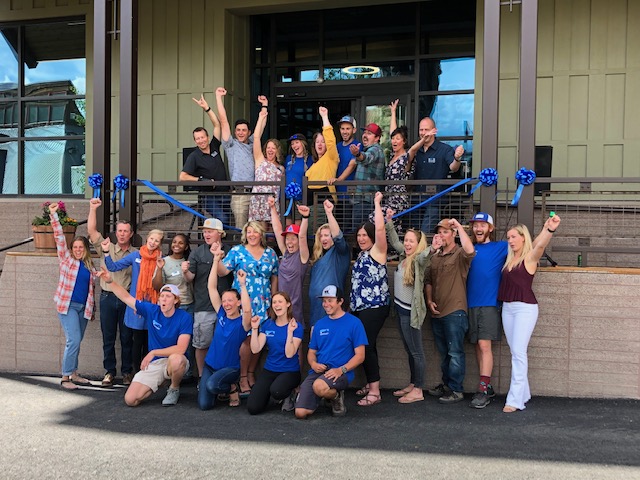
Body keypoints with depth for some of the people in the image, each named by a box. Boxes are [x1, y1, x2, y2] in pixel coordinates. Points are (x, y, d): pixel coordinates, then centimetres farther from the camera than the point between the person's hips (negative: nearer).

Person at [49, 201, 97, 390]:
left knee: (76, 341, 11)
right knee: (73, 340, -14)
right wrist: (53, 215, -15)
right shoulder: (66, 258, 1)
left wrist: (92, 307, 16)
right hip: (67, 304, -5)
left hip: (83, 307, 5)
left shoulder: (90, 266, 11)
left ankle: (73, 373, 21)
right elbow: (59, 236, -7)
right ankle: (65, 377, -7)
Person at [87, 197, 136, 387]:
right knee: (108, 338, 6)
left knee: (127, 338, 5)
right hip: (107, 298, 1)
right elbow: (91, 231, -4)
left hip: (127, 298, 0)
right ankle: (109, 372, 15)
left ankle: (127, 372, 16)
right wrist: (93, 209, -10)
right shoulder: (106, 248, 6)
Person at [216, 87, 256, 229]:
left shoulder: (252, 143, 19)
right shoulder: (231, 144, 7)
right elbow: (223, 121, 4)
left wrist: (264, 106, 25)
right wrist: (219, 97, 3)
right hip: (239, 193, -4)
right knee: (240, 229, -8)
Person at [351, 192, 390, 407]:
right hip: (359, 308, 8)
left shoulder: (377, 251, -6)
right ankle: (370, 384, 23)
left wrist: (377, 203, -13)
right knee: (365, 345, 12)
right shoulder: (361, 255, 17)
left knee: (366, 345, -12)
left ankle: (375, 391, -8)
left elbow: (380, 228, -19)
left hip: (375, 308, -8)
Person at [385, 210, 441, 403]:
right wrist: (389, 222, 23)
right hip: (400, 308, 9)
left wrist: (432, 249, -61)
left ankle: (418, 391, 4)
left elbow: (424, 256, -39)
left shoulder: (419, 260, -15)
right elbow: (394, 241, 24)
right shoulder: (404, 256, 8)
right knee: (409, 350, 17)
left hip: (411, 311, -9)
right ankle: (412, 384, 27)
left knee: (416, 351, -2)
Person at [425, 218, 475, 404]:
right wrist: (429, 300, 4)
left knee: (455, 352, -3)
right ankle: (446, 384, 28)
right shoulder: (435, 257, 15)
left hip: (454, 312, -7)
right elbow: (428, 281, 20)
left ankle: (456, 390, 3)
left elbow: (470, 250, -30)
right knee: (443, 352, 17)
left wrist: (459, 226, -23)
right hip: (437, 312, 7)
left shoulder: (460, 254, -6)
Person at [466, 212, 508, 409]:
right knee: (478, 345, 6)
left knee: (484, 345, -12)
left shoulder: (501, 247, 5)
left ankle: (483, 390, -10)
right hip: (471, 304, 4)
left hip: (490, 304, -4)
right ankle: (487, 387, 16)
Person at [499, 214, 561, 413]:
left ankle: (515, 400, -10)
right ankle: (523, 394, 20)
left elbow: (540, 245, -26)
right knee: (515, 352, 11)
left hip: (525, 308, -7)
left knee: (518, 352, -10)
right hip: (507, 308, 7)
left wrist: (550, 230, -47)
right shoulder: (510, 258, 15)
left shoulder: (530, 257, -8)